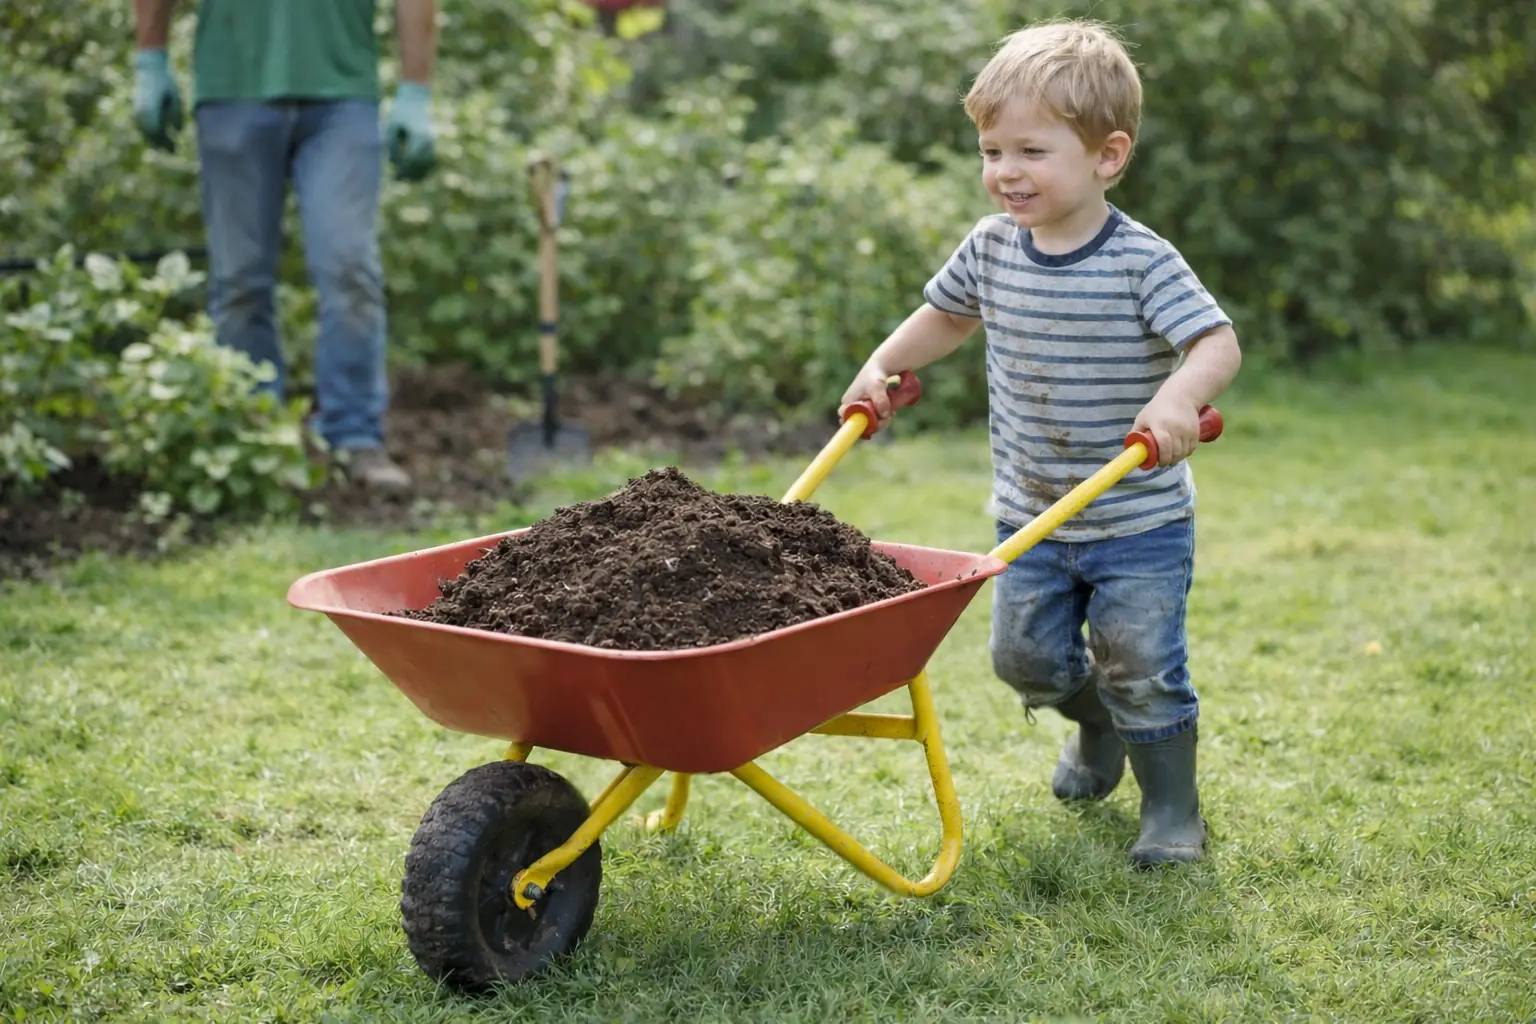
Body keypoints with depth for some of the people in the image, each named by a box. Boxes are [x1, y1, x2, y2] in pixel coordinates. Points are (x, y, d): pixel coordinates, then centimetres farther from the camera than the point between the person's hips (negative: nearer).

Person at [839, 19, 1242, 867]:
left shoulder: (1141, 261, -17)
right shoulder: (991, 248, -2)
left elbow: (1219, 343, -23)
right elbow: (946, 314, 18)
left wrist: (1180, 395, -42)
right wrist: (881, 365, 9)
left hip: (1140, 520, -5)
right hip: (1030, 517, 5)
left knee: (1144, 670, 1)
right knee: (1025, 656, 11)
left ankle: (1171, 809, 22)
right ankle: (1099, 726, 43)